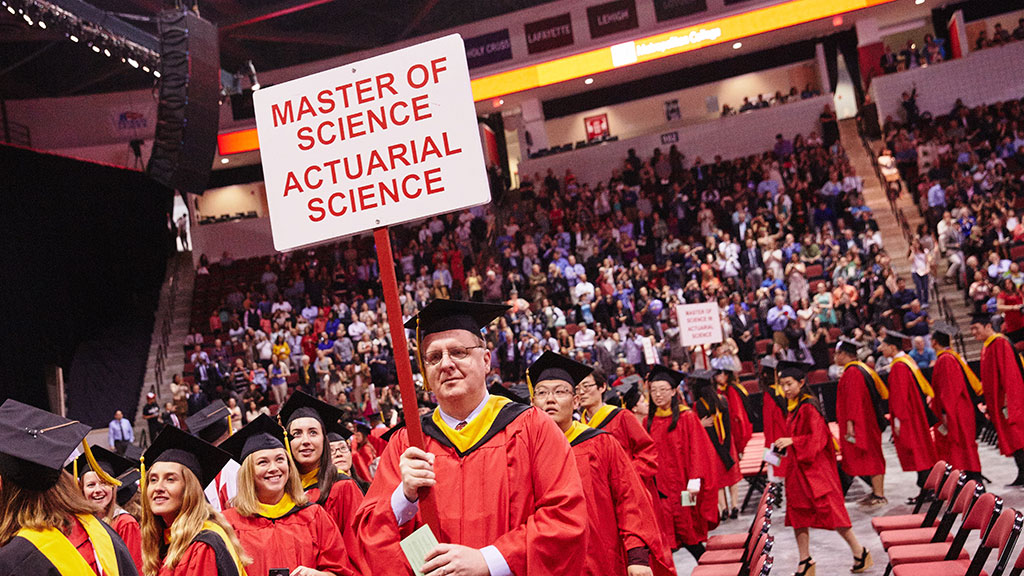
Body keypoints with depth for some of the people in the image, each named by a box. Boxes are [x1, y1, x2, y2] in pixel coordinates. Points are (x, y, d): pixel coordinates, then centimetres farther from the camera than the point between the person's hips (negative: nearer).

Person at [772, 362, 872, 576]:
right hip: (798, 469, 9)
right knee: (798, 517, 7)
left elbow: (816, 438, -19)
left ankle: (860, 553, 14)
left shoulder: (809, 407, -15)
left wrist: (792, 441, -26)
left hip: (815, 468, -9)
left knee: (830, 511, -2)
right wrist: (784, 448, 7)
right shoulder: (793, 407, 11)